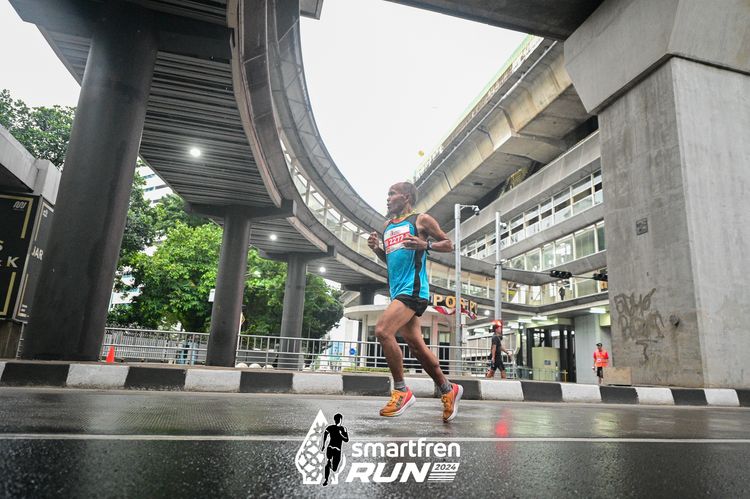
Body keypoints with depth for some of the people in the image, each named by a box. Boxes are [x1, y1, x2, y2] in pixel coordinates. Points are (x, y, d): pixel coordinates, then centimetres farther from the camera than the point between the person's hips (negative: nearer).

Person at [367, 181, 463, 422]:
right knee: (416, 345, 9)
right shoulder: (387, 226, 20)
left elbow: (449, 245, 3)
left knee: (382, 330, -22)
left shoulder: (421, 219, 1)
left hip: (413, 288, -8)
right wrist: (376, 249, 8)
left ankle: (401, 391, -9)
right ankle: (448, 389, 24)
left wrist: (425, 245, -15)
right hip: (397, 291, 8)